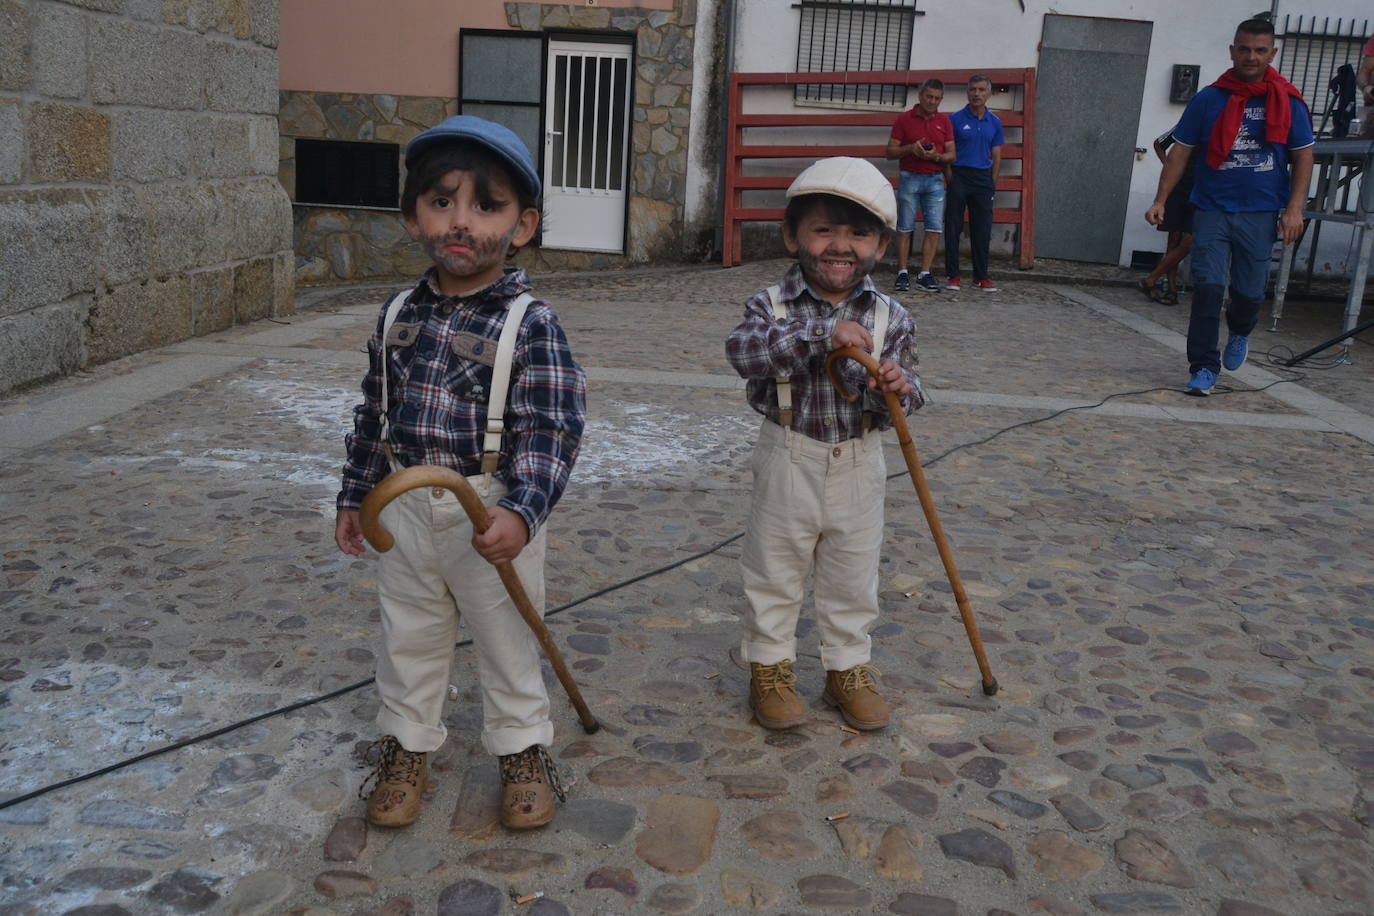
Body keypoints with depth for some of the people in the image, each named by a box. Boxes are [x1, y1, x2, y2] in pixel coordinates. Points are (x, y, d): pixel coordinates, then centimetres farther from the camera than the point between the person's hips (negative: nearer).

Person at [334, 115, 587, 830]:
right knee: (408, 635, 18)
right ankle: (407, 742, 39)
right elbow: (374, 413, 11)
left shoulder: (530, 323, -16)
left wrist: (522, 512, -33)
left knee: (505, 638, 14)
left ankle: (521, 746, 35)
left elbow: (552, 431, -21)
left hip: (492, 516, -4)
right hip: (406, 508, 5)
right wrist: (354, 497, 14)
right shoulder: (399, 313, 1)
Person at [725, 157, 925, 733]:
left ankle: (848, 667, 34)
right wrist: (823, 333, -37)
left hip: (858, 466, 2)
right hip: (788, 462, -2)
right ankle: (769, 666, 30)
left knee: (853, 580, 15)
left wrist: (900, 389, -25)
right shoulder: (773, 305, -11)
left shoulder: (891, 319, -3)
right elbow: (742, 349, -30)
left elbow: (906, 393, 0)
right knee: (774, 572, 12)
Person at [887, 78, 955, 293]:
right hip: (910, 178, -2)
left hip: (935, 180, 2)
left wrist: (936, 156, -13)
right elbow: (890, 151, 1)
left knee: (934, 229, -3)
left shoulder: (944, 121, 9)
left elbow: (951, 155, 8)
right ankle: (902, 273, 5)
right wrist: (910, 149, -17)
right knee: (905, 228, -1)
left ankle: (924, 275, 2)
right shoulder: (904, 119, 2)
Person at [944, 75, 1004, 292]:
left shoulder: (995, 123, 10)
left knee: (982, 231, 4)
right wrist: (951, 181, -9)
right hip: (959, 176, -3)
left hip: (983, 178, 3)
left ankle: (981, 276, 10)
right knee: (953, 227, -3)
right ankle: (953, 275, 3)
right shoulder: (956, 119, 0)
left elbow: (996, 157, 13)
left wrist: (992, 184, 6)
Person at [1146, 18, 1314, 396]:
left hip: (1260, 214, 1)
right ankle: (1203, 368, 0)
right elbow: (1180, 152, 4)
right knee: (1208, 287, -9)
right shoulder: (1208, 100, 1)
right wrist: (1160, 201, -4)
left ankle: (1239, 333, 41)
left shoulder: (1288, 103, 2)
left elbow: (1303, 157, 5)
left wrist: (1294, 208, -6)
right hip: (1212, 210, -1)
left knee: (1249, 291, 7)